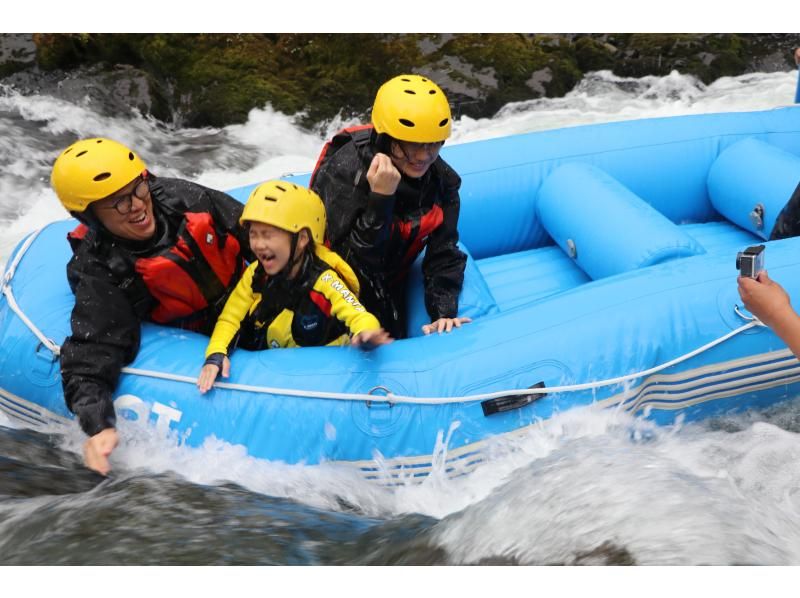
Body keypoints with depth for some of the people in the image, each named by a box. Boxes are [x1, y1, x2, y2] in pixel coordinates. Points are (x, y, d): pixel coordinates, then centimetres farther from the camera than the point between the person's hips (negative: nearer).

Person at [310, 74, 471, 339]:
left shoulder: (443, 180, -14)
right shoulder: (345, 171, -30)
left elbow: (443, 254, -10)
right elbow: (353, 260, -33)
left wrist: (445, 313, -21)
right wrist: (380, 198, -43)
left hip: (388, 290, 5)